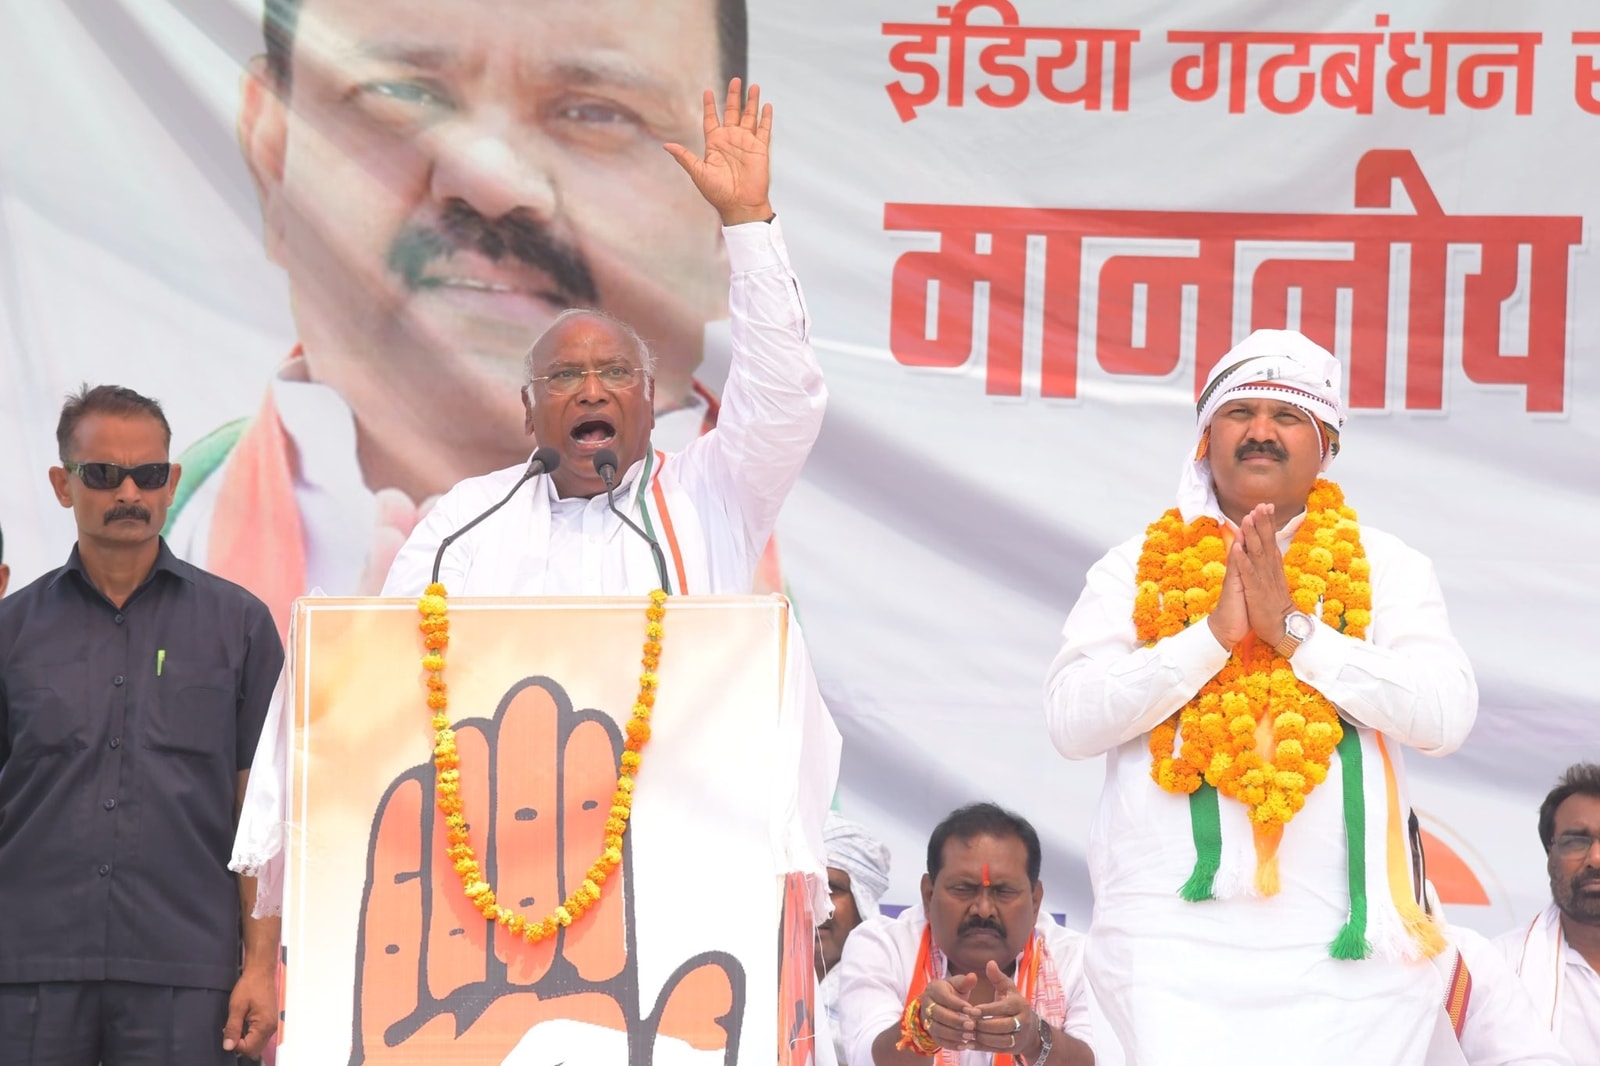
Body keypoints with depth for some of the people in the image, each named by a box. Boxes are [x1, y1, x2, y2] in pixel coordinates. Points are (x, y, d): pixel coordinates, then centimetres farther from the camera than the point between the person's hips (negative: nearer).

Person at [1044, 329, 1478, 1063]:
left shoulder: (1385, 568, 12)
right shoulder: (1138, 570, 12)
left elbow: (1444, 715, -3)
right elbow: (1072, 720, -1)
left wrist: (1294, 627, -8)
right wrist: (1214, 632, -9)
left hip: (1344, 946, 1)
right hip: (1174, 939, -1)